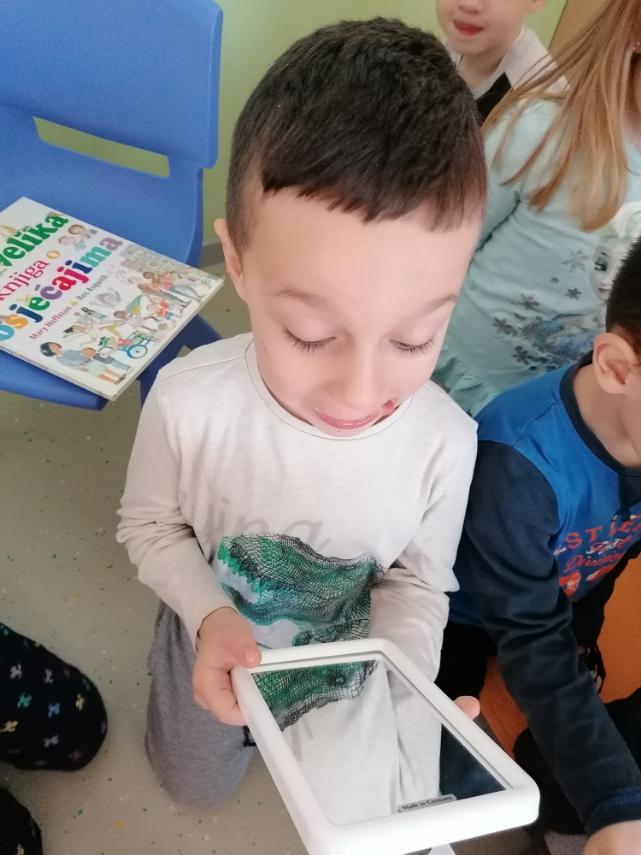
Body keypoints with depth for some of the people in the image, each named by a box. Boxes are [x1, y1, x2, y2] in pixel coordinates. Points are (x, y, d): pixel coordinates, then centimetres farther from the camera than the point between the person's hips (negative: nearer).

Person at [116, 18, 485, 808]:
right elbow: (149, 525, -15)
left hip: (342, 659, 1)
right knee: (195, 785, 33)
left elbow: (418, 585, -13)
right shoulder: (186, 400, -36)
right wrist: (209, 615, -30)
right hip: (212, 640, 0)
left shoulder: (445, 440, -31)